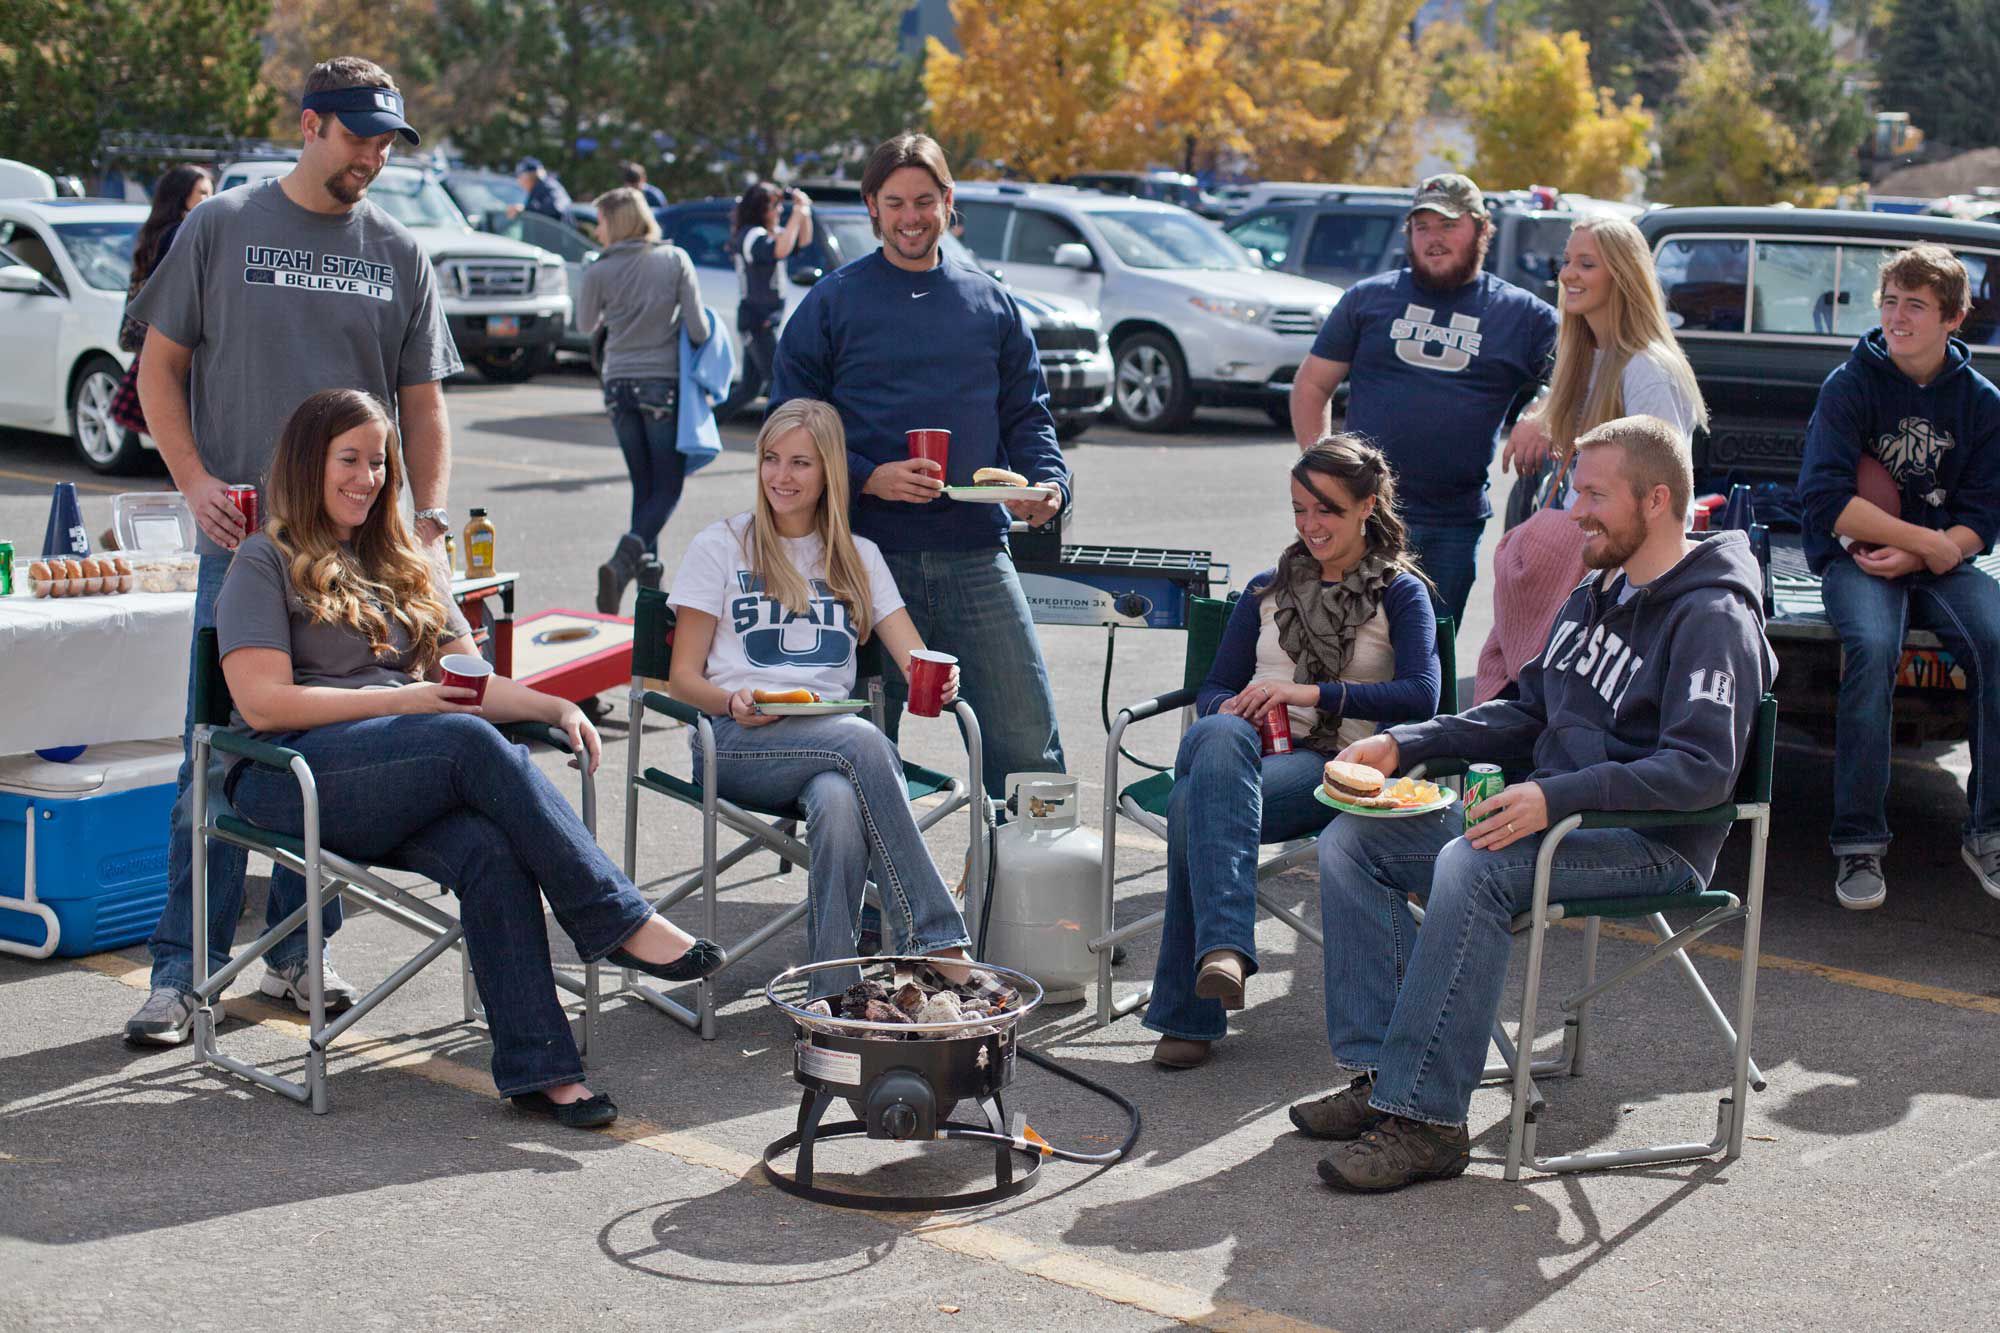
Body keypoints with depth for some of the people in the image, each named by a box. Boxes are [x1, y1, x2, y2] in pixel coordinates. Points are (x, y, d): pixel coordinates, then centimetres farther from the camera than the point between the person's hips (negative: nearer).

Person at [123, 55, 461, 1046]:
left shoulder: (398, 254, 10)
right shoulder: (222, 228, 4)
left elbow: (421, 402, 13)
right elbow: (160, 366, 6)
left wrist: (431, 518, 1)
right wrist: (195, 482, -7)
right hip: (244, 533, -2)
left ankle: (297, 951, 18)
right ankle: (181, 971, 2)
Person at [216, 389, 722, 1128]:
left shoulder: (403, 566, 27)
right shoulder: (266, 562, 7)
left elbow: (472, 681, 20)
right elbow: (263, 705, -7)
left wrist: (557, 707, 1)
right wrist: (397, 700, -12)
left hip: (400, 786, 5)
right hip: (293, 773, -5)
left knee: (490, 850, -30)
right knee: (475, 742, -32)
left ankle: (537, 1067, -36)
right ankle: (620, 922, -30)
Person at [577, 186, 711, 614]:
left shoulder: (599, 271, -3)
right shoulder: (674, 259, -4)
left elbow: (586, 325, 14)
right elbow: (698, 330, -7)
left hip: (618, 384, 2)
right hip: (662, 382, -2)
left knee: (643, 486, 13)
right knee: (667, 488, 2)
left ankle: (649, 578, 11)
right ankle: (622, 561, -21)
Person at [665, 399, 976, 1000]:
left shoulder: (858, 558, 19)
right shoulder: (720, 546, 11)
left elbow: (916, 661, 9)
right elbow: (682, 675, 6)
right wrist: (733, 702, -16)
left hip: (831, 736, 2)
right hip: (740, 743, -2)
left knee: (839, 801, -37)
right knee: (864, 741, -34)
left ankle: (834, 998, -38)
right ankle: (939, 941, -36)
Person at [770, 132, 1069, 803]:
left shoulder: (991, 302, 13)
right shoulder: (833, 302, 4)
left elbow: (1027, 413, 15)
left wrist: (1047, 483, -6)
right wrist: (868, 477, -14)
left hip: (977, 555, 2)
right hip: (869, 553, -1)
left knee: (1027, 739, -3)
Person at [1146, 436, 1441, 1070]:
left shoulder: (1400, 592, 12)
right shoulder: (1267, 590, 26)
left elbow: (1420, 696, -6)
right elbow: (1213, 689, 22)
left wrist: (1312, 693, -14)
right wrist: (1234, 709, -4)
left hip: (1333, 763, -3)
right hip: (1243, 747, 3)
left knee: (1194, 802, -36)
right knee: (1218, 737, -39)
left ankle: (1189, 1015, -35)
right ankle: (1226, 944, -51)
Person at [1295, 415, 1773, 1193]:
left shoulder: (1713, 617, -12)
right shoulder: (1596, 596, 17)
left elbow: (1703, 771, -25)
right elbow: (1528, 716, 24)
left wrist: (1558, 797, -34)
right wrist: (1403, 745, 11)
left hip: (1653, 845, -9)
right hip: (1553, 816, 10)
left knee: (1471, 866, -36)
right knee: (1350, 844, -3)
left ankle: (1426, 1118, -31)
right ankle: (1380, 1070, -10)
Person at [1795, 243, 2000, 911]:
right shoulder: (1850, 385, -2)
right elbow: (1825, 498, -13)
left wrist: (1912, 558, -16)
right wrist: (1928, 541, -15)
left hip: (1943, 563, 3)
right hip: (1855, 557, -2)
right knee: (1872, 648, -34)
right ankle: (1859, 843, -25)